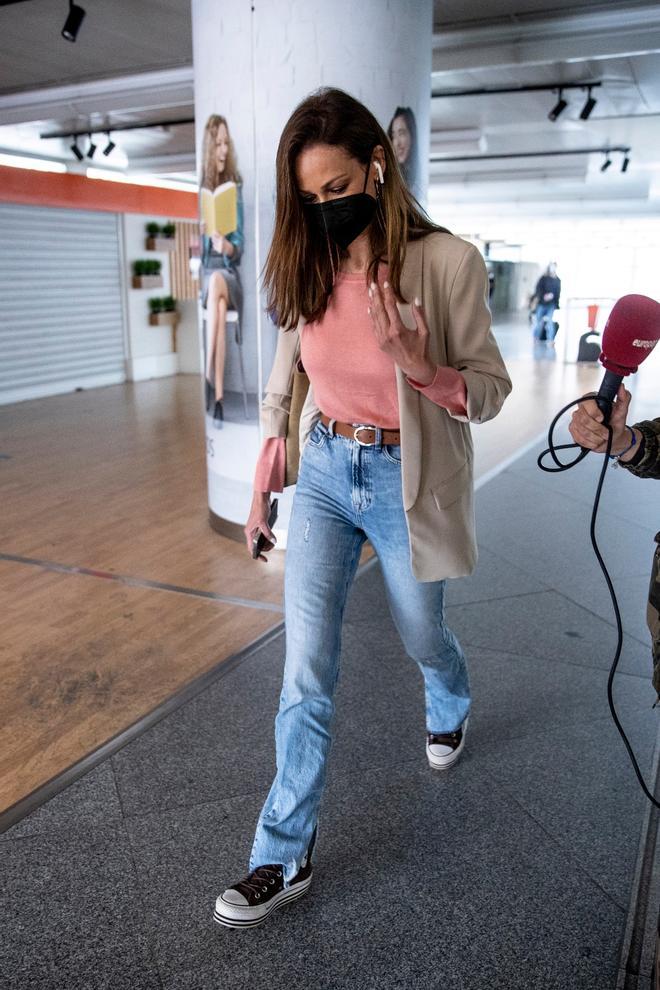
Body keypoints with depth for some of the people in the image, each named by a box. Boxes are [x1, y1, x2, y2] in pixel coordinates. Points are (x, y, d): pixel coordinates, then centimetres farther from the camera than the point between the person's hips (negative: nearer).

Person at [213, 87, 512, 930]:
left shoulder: (446, 262, -13)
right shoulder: (307, 266, -1)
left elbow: (490, 390, -9)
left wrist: (419, 367, -28)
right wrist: (266, 471, 9)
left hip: (406, 481, -3)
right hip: (323, 473, 3)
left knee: (421, 638, 19)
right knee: (306, 669, 0)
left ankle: (451, 712, 58)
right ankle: (285, 857, 15)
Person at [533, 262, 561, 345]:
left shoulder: (558, 280, 10)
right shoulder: (543, 278, 3)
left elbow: (558, 292, 9)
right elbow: (538, 289, -5)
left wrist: (552, 295, -7)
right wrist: (543, 296, -20)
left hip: (552, 305, 1)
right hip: (542, 303, -1)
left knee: (551, 322, -6)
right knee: (538, 321, 5)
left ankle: (551, 340, -4)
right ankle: (536, 338, 19)